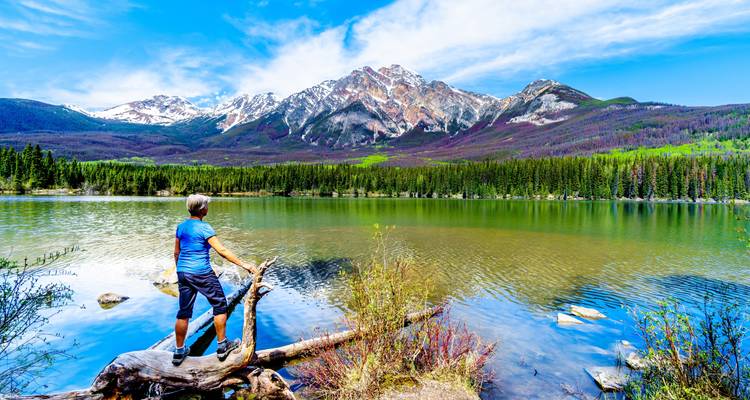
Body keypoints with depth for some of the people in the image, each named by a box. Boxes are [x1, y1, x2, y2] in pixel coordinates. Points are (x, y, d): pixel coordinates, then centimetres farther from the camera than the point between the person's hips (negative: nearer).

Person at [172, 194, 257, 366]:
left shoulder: (181, 227, 6)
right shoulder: (204, 227, -15)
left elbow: (176, 253, 13)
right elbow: (222, 250, -20)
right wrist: (243, 264, -18)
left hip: (183, 272, 7)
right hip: (202, 273, -7)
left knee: (183, 312, 15)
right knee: (220, 305, 8)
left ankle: (179, 352, 24)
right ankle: (222, 346, 15)